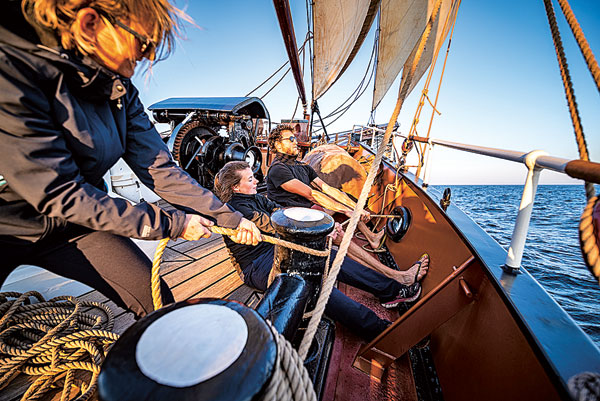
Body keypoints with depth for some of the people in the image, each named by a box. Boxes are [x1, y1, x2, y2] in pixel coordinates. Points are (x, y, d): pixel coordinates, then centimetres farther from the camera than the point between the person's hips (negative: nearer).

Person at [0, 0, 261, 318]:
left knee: (158, 301, -1)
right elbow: (60, 194, -27)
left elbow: (159, 170, -11)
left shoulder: (119, 89, -6)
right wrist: (171, 224, -25)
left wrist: (229, 219, -15)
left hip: (74, 225, 4)